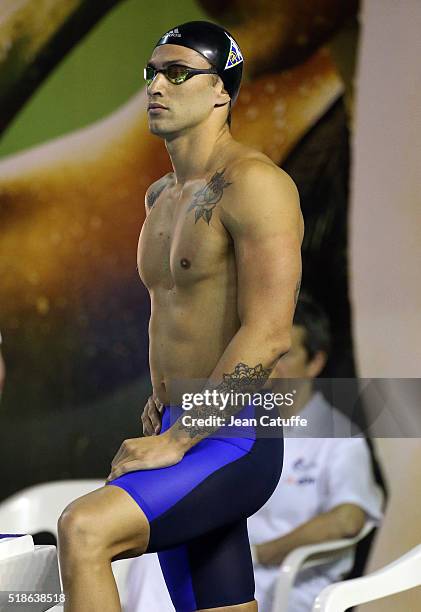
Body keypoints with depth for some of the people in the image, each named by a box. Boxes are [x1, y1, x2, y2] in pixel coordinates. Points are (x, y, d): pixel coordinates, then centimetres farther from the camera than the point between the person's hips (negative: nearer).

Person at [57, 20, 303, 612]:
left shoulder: (252, 183, -12)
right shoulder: (161, 196, 16)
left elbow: (268, 335, -21)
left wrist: (174, 441, -21)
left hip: (233, 441, -9)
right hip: (182, 437, 9)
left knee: (84, 528, -30)